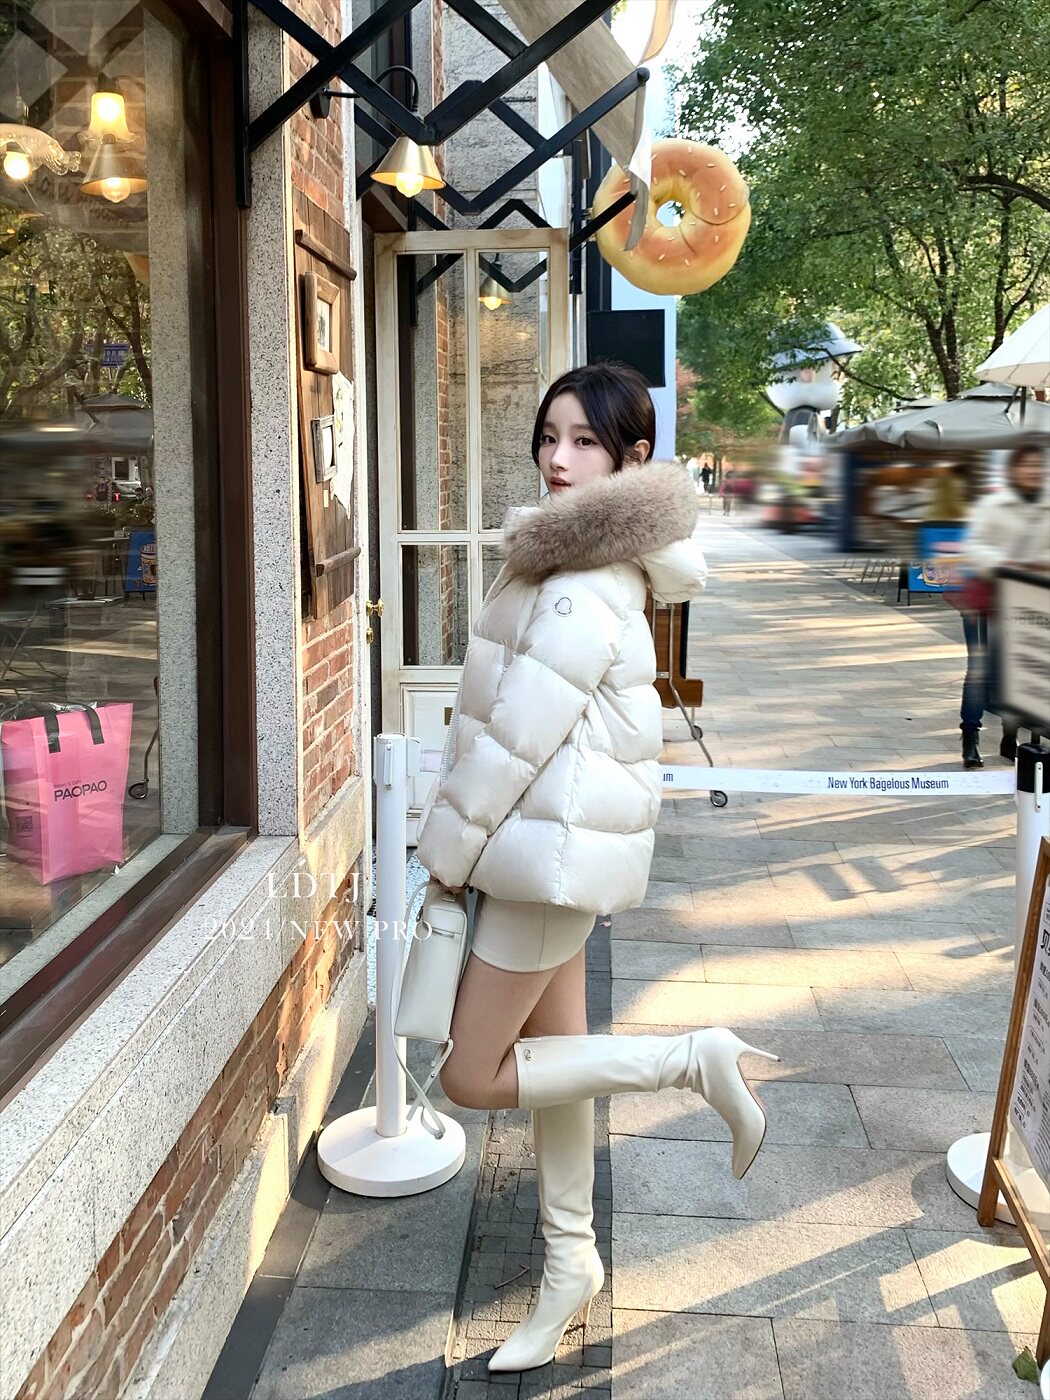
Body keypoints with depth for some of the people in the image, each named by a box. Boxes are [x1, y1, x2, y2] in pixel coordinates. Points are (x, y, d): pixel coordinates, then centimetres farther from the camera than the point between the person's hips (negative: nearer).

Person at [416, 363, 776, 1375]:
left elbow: (519, 731, -20)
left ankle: (692, 1060, 5)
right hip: (554, 836, 10)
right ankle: (570, 1262, 32)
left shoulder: (584, 586, -21)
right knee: (551, 1047, 17)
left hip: (558, 843, -10)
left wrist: (449, 849, -9)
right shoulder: (587, 554, 10)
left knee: (474, 1075, 0)